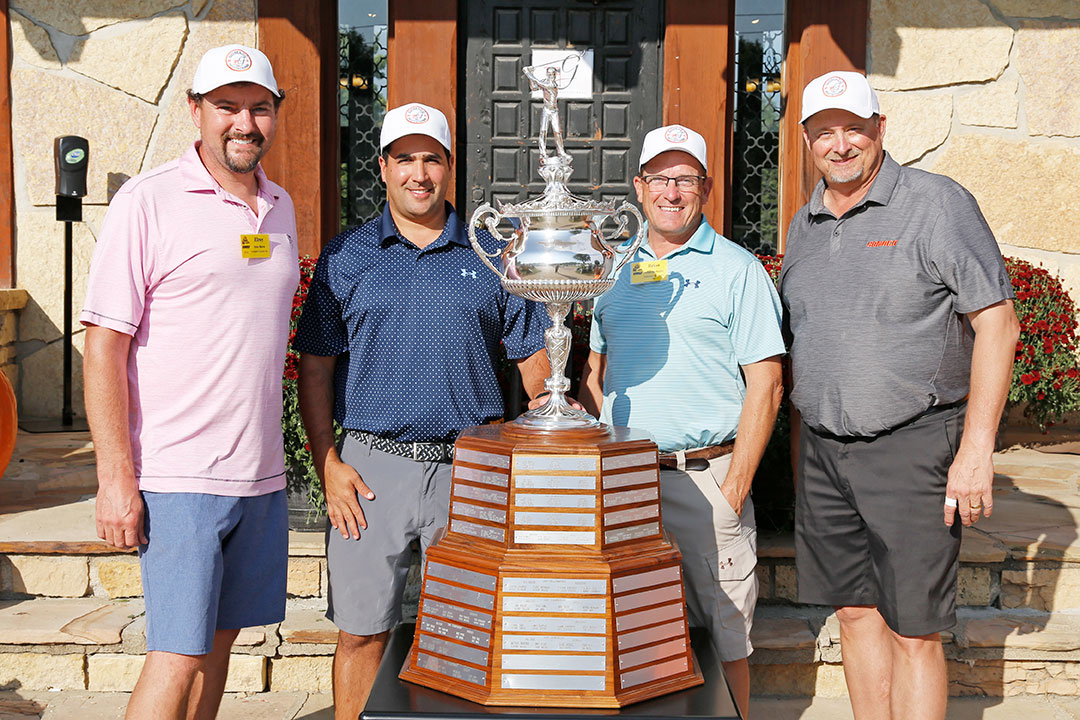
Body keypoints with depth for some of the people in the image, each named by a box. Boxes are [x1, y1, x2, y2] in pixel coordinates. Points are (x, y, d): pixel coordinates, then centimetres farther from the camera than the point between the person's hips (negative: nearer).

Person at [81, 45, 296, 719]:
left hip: (262, 474, 6)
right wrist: (116, 478, -15)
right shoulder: (147, 202, -7)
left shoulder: (280, 208, 12)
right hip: (178, 477, -6)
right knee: (179, 655, -4)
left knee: (220, 638, 14)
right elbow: (105, 346, -10)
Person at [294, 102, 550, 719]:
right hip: (373, 466, 0)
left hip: (471, 465, 1)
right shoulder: (345, 257, 6)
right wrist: (329, 465, -4)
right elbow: (316, 367, 6)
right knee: (362, 632, 5)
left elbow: (535, 359, 9)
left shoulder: (490, 257, 7)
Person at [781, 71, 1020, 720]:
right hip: (823, 449, 6)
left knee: (912, 630, -2)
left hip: (911, 446, -6)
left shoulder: (936, 204, -7)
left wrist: (976, 449, -17)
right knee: (855, 612, 13)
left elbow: (997, 323, -11)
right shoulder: (805, 226, 13)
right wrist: (800, 440, 17)